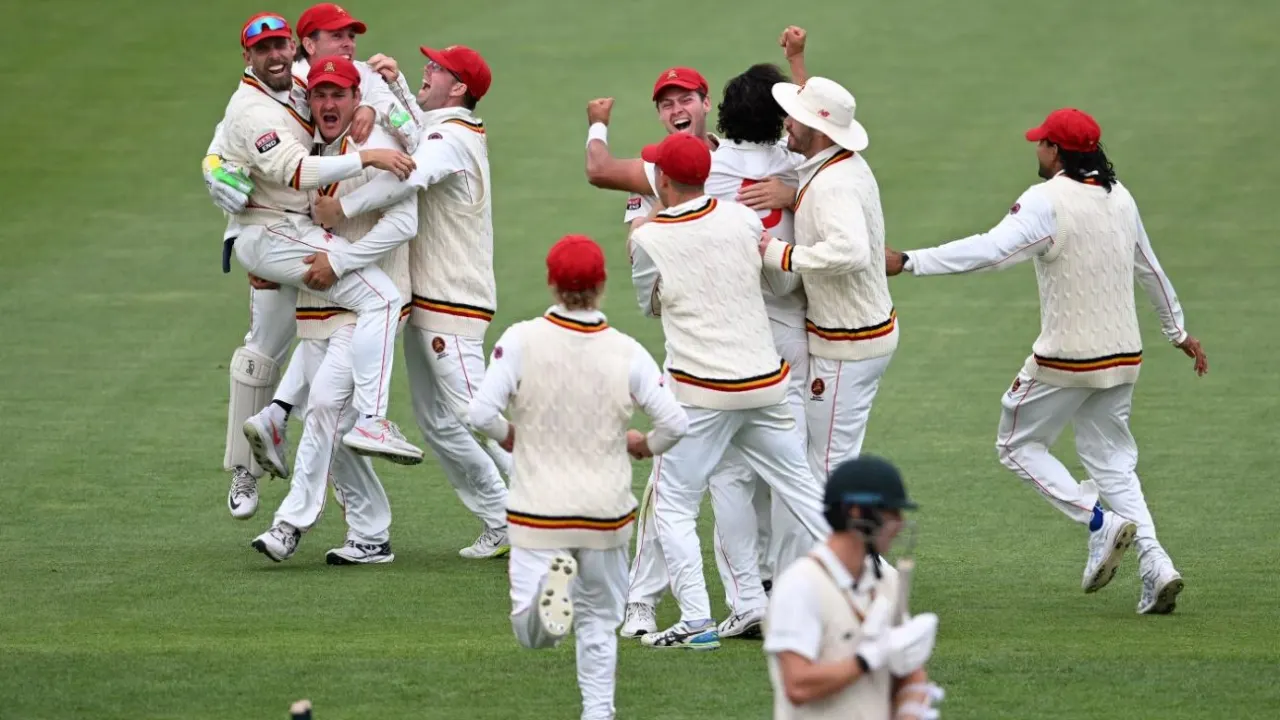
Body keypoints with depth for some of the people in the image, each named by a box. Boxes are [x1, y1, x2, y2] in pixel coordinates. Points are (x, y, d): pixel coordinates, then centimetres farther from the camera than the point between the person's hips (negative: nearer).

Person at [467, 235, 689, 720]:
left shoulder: (521, 340, -10)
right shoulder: (626, 352, -7)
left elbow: (481, 413, -17)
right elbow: (674, 422, -10)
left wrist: (508, 435, 6)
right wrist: (646, 445, 13)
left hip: (539, 509, -2)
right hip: (606, 512, 2)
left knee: (532, 634, -1)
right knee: (599, 621, 20)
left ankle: (550, 584, -31)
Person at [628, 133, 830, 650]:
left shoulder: (647, 239, -8)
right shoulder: (741, 218, 1)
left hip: (700, 393, -4)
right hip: (766, 381, 4)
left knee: (673, 505, 4)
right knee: (802, 490, 15)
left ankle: (696, 620, -7)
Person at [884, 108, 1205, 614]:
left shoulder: (1047, 202, -16)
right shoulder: (1120, 198, 8)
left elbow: (991, 250, -29)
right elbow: (1150, 270, 20)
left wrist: (908, 262, -30)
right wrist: (1178, 331, 34)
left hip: (1065, 360, -7)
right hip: (1123, 358, 7)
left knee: (1018, 445, 11)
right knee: (1111, 459, 15)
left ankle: (1100, 522, -7)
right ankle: (1155, 564, -1)